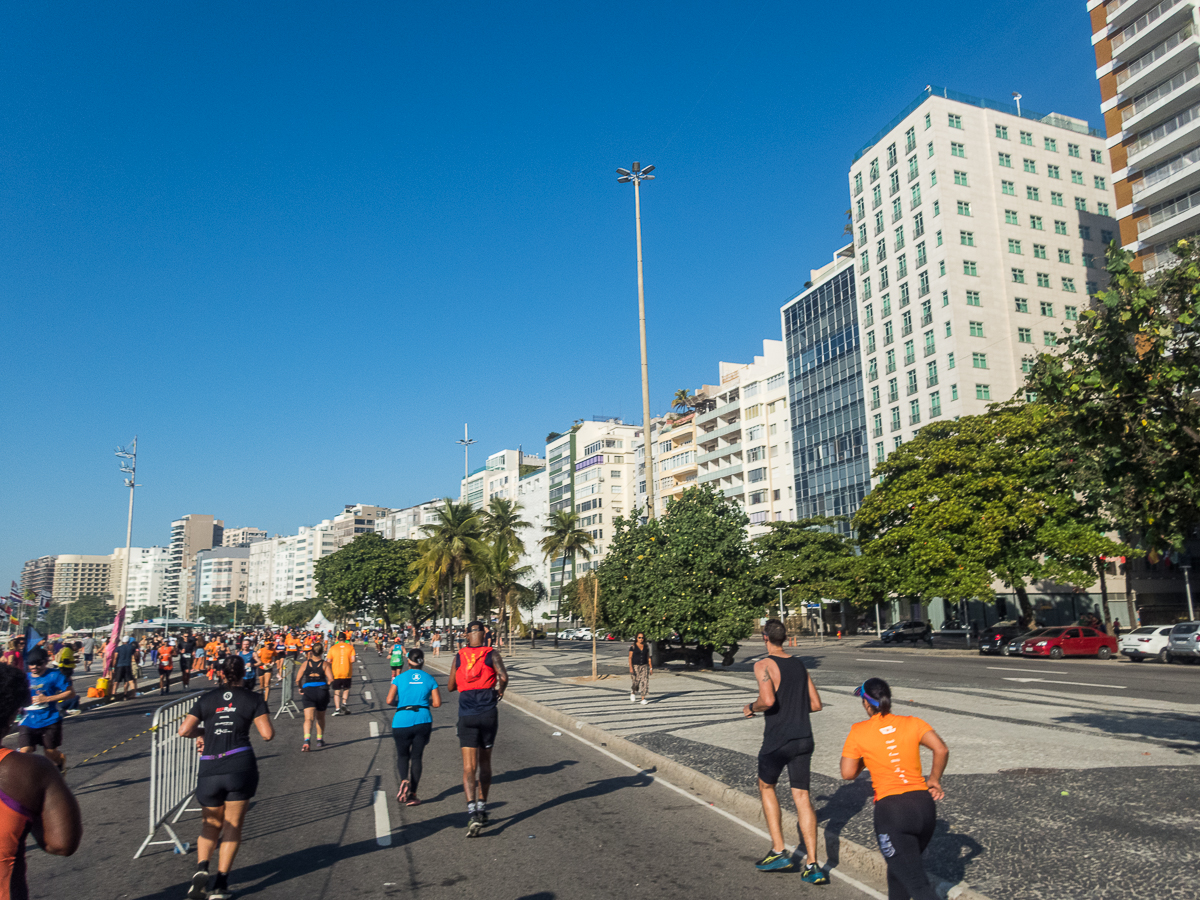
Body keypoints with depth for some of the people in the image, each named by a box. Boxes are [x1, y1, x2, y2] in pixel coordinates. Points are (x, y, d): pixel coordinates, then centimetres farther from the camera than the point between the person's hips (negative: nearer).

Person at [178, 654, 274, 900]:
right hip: (241, 767, -2)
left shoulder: (206, 699, 7)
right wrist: (265, 721, 14)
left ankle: (201, 868, -2)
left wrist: (200, 732, 22)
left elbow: (184, 730, 3)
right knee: (233, 826, 10)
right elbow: (267, 734, -6)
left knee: (211, 824, 20)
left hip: (209, 770, 2)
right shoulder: (253, 699, 1)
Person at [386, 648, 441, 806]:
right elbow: (437, 703, -1)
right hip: (423, 721, 1)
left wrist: (399, 702, 13)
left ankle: (404, 780, -11)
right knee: (416, 756, 11)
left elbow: (389, 701, -7)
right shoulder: (429, 679, 4)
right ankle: (412, 794, 9)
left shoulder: (400, 678, -1)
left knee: (402, 755, 16)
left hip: (402, 722, -1)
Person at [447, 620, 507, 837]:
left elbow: (450, 687, 11)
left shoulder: (458, 657, 6)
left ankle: (472, 812, -19)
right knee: (485, 763, 17)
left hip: (466, 716, 0)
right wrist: (500, 691, 7)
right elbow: (503, 677, -13)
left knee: (469, 767, -3)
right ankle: (482, 807, 26)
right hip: (488, 714, 0)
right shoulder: (492, 654, 0)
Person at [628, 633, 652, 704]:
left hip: (644, 666, 2)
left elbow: (648, 658, 10)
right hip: (635, 666, -2)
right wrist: (631, 668, -17)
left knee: (645, 682, -11)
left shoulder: (646, 647, 6)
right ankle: (633, 693, 35)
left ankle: (643, 699, -9)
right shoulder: (633, 647, -4)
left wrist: (651, 668, 6)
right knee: (636, 682, 3)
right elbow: (630, 657, -7)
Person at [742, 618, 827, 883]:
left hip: (777, 741, -5)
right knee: (802, 796, 8)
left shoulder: (764, 665, -11)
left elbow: (768, 700, -26)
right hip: (803, 738, 5)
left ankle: (779, 852, 16)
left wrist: (751, 708, -7)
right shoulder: (800, 664, 9)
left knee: (766, 786, 18)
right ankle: (812, 866, 4)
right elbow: (816, 704, 10)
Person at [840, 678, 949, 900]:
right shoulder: (912, 723, 5)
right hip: (924, 804, 5)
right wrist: (934, 779, 8)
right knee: (898, 866, 27)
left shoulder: (858, 732, -1)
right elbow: (941, 750, -7)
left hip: (890, 809, -5)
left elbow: (848, 773, -1)